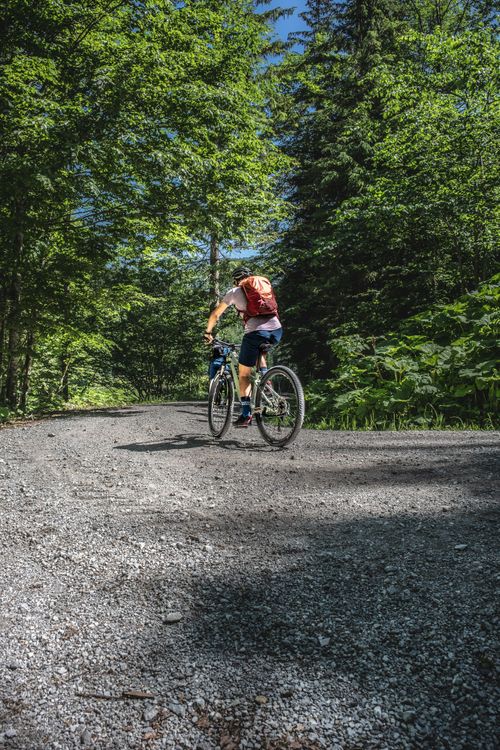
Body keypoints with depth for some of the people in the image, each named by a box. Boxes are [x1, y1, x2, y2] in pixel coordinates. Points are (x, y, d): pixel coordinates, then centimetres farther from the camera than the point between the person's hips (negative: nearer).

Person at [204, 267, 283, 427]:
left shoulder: (234, 292, 15)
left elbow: (215, 314, 20)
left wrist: (208, 332, 35)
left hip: (256, 332, -4)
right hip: (277, 331, 5)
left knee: (244, 374, 9)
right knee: (259, 352, 36)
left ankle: (246, 415, 4)